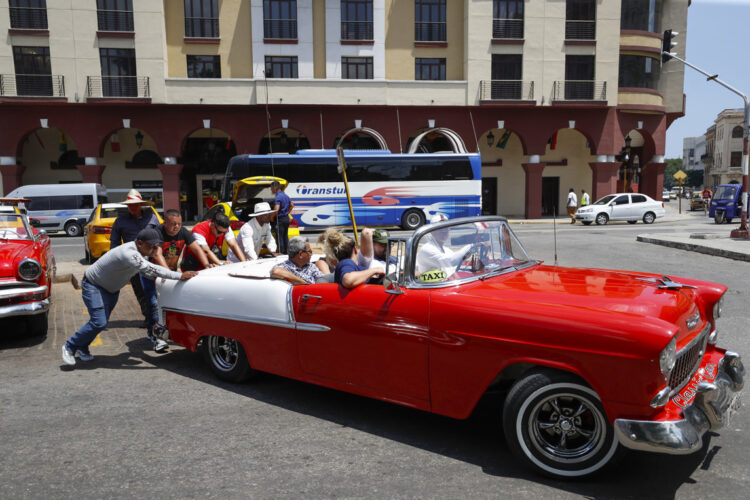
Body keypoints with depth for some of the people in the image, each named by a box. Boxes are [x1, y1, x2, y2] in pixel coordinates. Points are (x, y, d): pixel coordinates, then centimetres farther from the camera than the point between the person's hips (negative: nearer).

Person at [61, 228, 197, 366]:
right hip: (93, 285, -9)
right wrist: (180, 276, -47)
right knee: (99, 322, -17)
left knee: (102, 322, 10)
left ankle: (82, 349, 29)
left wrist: (157, 277, -9)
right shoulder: (128, 253, -37)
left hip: (111, 289, 9)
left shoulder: (139, 252, -7)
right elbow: (150, 269, -46)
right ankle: (69, 347, 3)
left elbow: (144, 270, 10)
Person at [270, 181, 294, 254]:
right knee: (285, 236, 16)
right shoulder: (285, 195, 12)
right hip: (286, 218, 9)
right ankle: (286, 252, 23)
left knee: (280, 237, -4)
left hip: (280, 219, -9)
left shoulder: (278, 197, -17)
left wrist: (271, 217, -12)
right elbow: (292, 205, 24)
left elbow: (276, 210, -27)